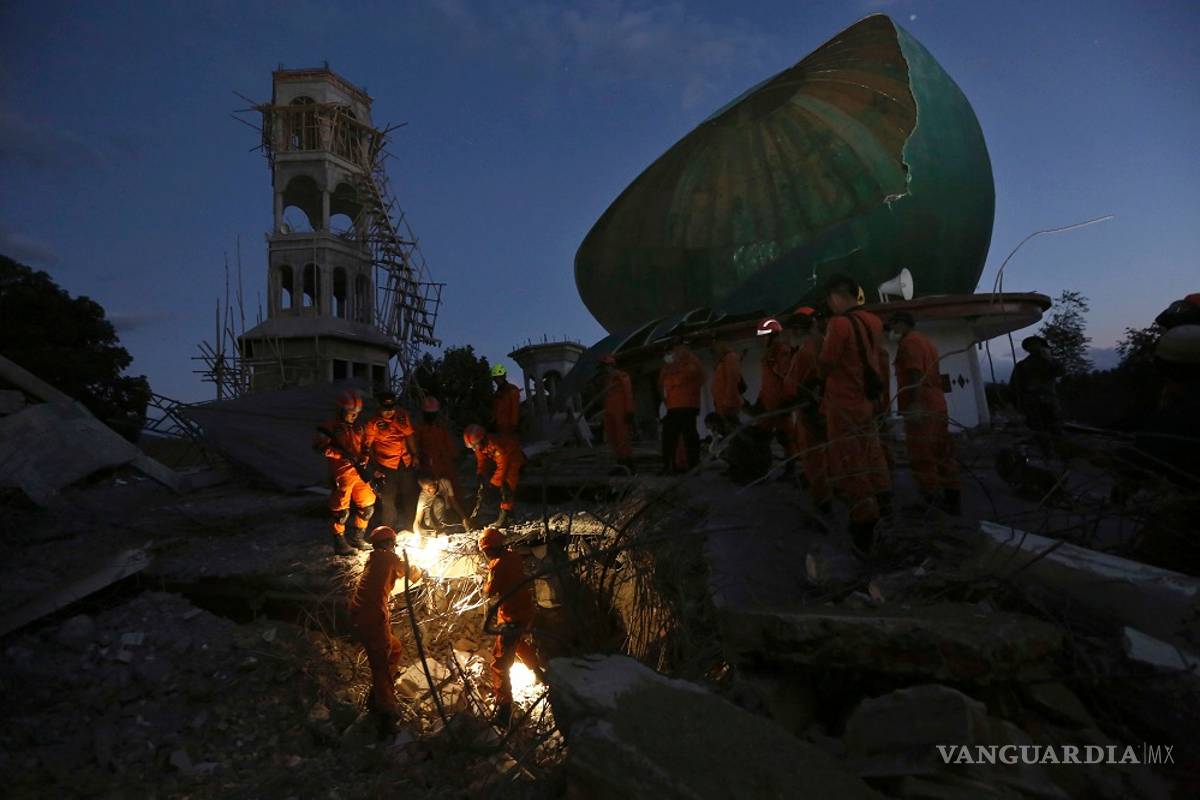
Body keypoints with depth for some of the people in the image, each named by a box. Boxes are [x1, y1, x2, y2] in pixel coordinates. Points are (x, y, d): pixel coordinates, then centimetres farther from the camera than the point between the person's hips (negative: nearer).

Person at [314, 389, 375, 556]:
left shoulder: (358, 427, 13)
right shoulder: (331, 427, -5)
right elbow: (319, 445, -14)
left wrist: (364, 458, -2)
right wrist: (342, 455, -19)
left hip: (359, 473, 6)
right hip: (342, 474, -6)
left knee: (367, 506, 11)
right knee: (340, 510, -1)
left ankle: (356, 537, 28)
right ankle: (340, 543, 14)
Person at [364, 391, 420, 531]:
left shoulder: (402, 416, -1)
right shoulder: (373, 423, -13)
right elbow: (368, 446, -12)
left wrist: (415, 455, 6)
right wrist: (374, 467, -15)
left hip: (407, 462, 5)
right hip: (386, 465, -4)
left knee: (410, 495, 15)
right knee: (388, 499, 2)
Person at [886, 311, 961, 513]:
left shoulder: (909, 341, -7)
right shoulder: (926, 341, 22)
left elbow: (916, 374, -19)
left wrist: (915, 404, -25)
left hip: (921, 408, -10)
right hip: (937, 406, 10)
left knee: (922, 458, -7)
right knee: (941, 454, 11)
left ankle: (932, 503, -7)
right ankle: (952, 501, 15)